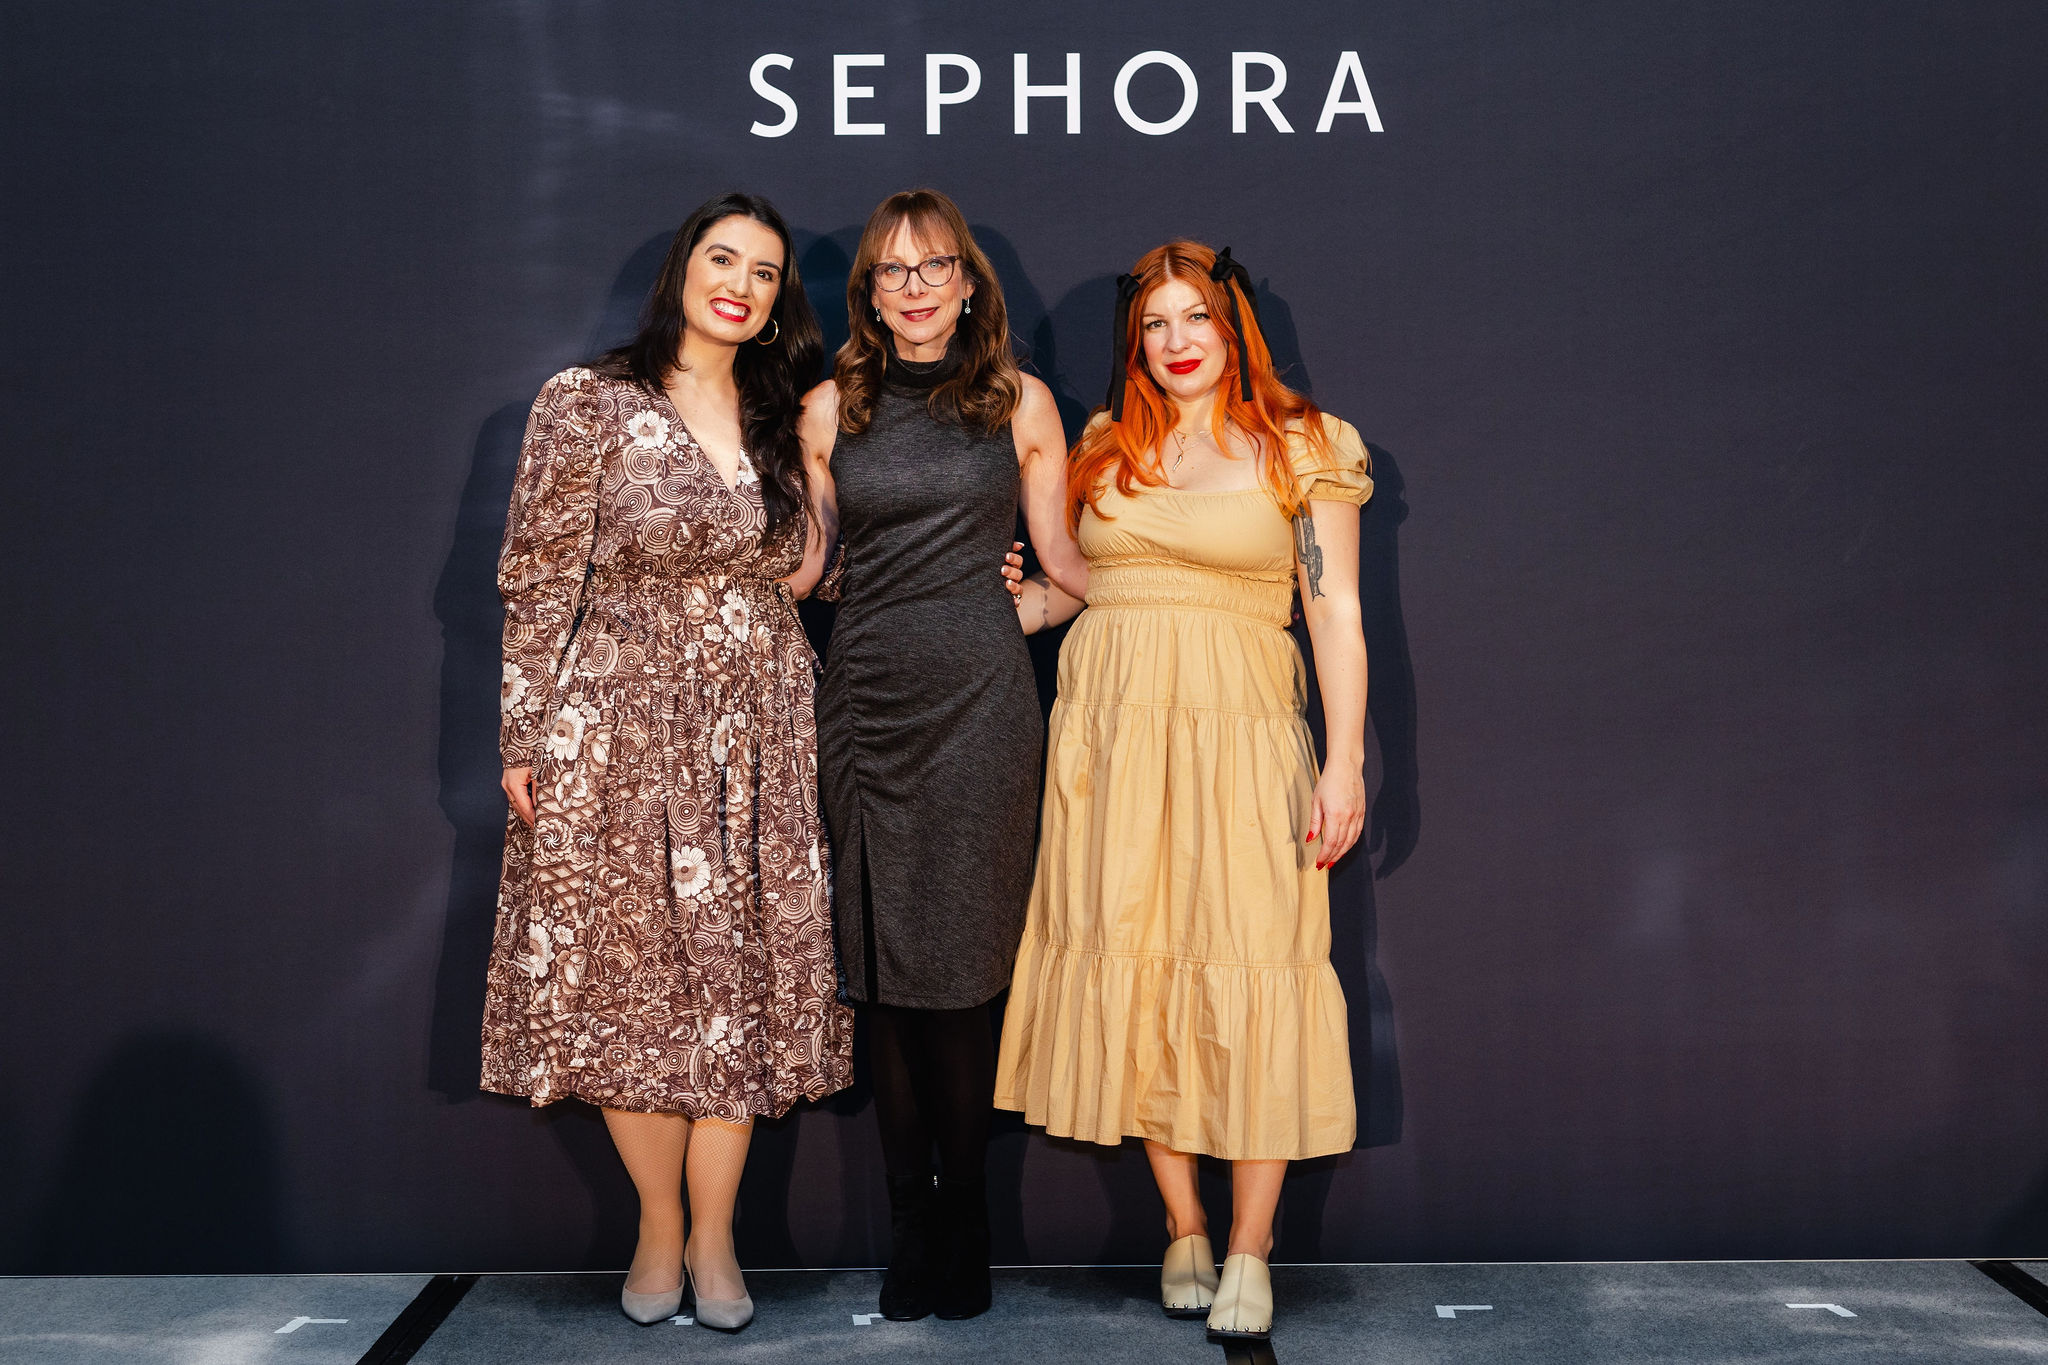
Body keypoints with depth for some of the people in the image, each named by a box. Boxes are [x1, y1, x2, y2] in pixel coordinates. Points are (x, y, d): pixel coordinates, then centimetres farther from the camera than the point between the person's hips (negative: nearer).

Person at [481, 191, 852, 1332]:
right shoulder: (589, 404, -2)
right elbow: (540, 583, -3)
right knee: (632, 972, 2)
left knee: (741, 977, 4)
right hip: (622, 726, -3)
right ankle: (659, 1228, 21)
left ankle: (715, 1237, 18)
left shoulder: (783, 420, 11)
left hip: (760, 735, 4)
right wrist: (530, 742, -7)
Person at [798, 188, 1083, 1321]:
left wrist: (979, 605, 2)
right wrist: (893, 602, 7)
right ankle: (908, 1226, 14)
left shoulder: (1020, 403, 7)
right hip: (866, 696, 2)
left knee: (956, 968, -3)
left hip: (979, 697, -2)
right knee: (880, 968, 2)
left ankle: (965, 1225, 10)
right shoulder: (830, 409, 12)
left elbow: (1067, 572, 11)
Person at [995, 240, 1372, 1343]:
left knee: (1247, 971, -7)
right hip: (1111, 731, 3)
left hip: (1238, 730, -3)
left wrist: (1346, 762, -7)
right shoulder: (1105, 446, 15)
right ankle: (1183, 1229, 15)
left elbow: (1336, 612, 0)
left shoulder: (1302, 448, 5)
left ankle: (1248, 1252, 4)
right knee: (1132, 964, 2)